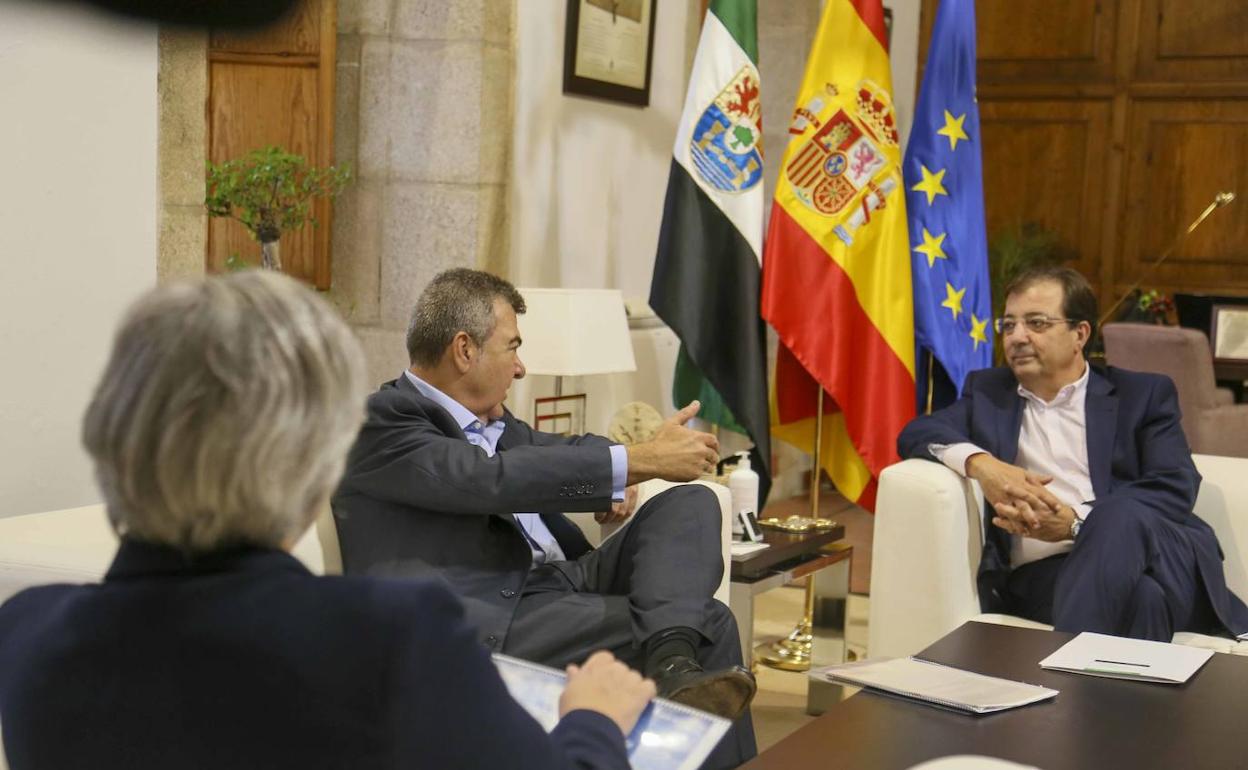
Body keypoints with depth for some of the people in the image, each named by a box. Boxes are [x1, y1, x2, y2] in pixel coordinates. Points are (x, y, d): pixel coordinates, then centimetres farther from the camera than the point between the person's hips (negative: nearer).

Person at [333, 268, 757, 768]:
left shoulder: (490, 421, 20)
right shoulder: (384, 419, -8)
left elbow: (561, 446, 34)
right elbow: (494, 478, -22)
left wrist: (613, 478, 7)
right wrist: (640, 461, -20)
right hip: (491, 624, -9)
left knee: (690, 503, -11)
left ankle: (671, 659, -33)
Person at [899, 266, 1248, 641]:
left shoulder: (1143, 394, 16)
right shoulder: (988, 391, 23)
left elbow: (1175, 487, 1)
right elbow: (916, 433, 8)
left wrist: (1077, 522, -14)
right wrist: (981, 464, -14)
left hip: (1156, 555, 2)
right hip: (1040, 572, -1)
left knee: (1122, 516, -37)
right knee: (1140, 594, -37)